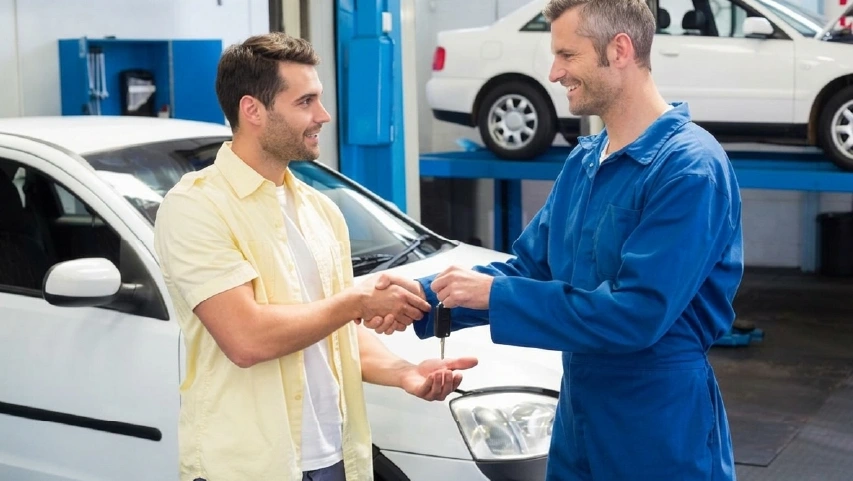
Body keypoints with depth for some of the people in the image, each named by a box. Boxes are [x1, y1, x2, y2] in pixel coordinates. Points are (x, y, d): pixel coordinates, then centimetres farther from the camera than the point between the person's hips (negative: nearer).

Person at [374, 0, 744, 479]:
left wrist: (494, 295, -23)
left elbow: (637, 313, -27)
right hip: (580, 416, 8)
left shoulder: (690, 167, -20)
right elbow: (529, 267, 11)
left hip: (662, 428, -8)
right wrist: (427, 294, -4)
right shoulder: (583, 161, 7)